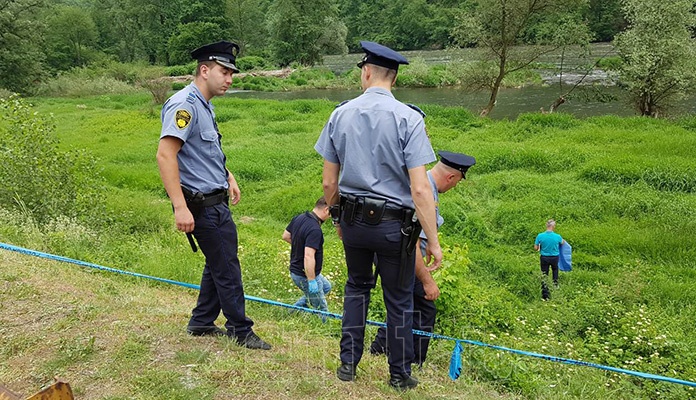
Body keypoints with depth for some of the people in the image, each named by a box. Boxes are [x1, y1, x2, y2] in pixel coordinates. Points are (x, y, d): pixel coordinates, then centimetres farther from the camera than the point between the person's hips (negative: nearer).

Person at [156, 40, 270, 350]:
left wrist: (228, 177, 20)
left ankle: (201, 323, 33)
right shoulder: (185, 105, -18)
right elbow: (165, 155, -28)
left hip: (215, 201, 10)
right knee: (227, 267, 0)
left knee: (219, 263, 19)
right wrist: (180, 207, -32)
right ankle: (241, 331, 15)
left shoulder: (204, 105, 14)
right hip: (202, 205, -10)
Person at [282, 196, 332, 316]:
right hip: (305, 275, -9)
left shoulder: (298, 218, 0)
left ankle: (297, 307, 28)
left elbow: (285, 236, 15)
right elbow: (308, 256, -34)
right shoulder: (315, 230, -29)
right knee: (321, 311, 7)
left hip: (295, 269, 9)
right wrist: (311, 281, -29)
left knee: (326, 287, 30)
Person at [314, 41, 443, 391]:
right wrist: (433, 241, -11)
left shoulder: (341, 114, -2)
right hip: (393, 224, -3)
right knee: (399, 300, 13)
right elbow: (420, 189, -18)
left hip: (353, 219, 4)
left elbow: (328, 182, 3)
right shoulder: (408, 119, -13)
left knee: (357, 286, 24)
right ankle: (400, 375, 28)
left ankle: (348, 362, 30)